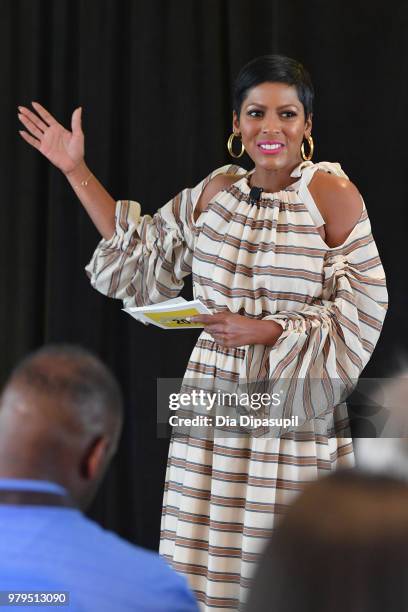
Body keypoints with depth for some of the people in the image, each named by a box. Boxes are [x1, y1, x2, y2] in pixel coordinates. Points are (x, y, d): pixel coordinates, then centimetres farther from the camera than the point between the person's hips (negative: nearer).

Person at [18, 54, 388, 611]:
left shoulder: (332, 194, -7)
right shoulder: (217, 192, 8)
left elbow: (361, 308, -8)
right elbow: (140, 249, 20)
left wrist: (266, 331, -16)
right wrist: (76, 172, 17)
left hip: (296, 415, -4)